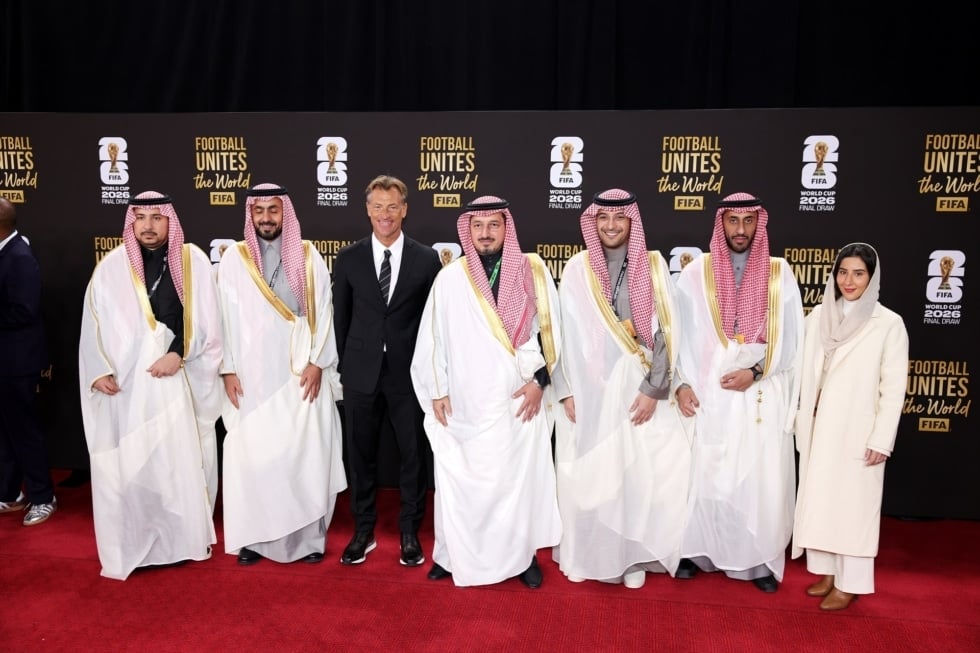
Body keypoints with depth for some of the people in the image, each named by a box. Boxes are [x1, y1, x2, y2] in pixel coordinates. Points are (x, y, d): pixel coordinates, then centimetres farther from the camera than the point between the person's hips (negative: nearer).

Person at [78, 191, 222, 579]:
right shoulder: (111, 267, 4)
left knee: (179, 461, 5)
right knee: (124, 467, 5)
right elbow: (93, 325, 7)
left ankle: (182, 539, 21)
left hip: (175, 381, -1)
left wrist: (178, 353, -14)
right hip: (124, 384, 1)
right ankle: (130, 548, 19)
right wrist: (98, 372, -2)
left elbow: (206, 320, -2)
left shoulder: (193, 261, 1)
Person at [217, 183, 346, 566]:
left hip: (301, 374, 0)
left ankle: (308, 535, 14)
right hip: (251, 375, 1)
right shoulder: (234, 258, 4)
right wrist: (228, 369, -3)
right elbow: (225, 316, 3)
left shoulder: (308, 256, 4)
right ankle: (253, 536, 17)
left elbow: (323, 311, 1)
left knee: (305, 453, 2)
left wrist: (317, 362, -8)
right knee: (251, 455, 4)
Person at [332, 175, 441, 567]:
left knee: (413, 453, 7)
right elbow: (341, 317, 8)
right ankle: (363, 529, 27)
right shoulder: (348, 258, 3)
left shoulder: (426, 259, -1)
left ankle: (410, 531, 24)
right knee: (361, 453, 10)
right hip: (361, 373, 1)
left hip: (409, 372, -1)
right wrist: (346, 365, 8)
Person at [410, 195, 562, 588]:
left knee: (522, 476, 7)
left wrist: (539, 381, -6)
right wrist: (436, 391, 2)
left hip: (520, 398, 0)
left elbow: (552, 330, 2)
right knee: (460, 478, 7)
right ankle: (454, 553, 23)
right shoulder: (450, 277, 3)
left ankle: (523, 553, 22)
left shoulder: (533, 271, 2)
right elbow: (431, 337, 5)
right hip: (465, 402, 1)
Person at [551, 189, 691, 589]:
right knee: (587, 474, 7)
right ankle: (587, 553, 24)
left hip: (637, 388, 0)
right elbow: (563, 332, 2)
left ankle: (633, 556, 22)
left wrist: (653, 389, -8)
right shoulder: (576, 269, 2)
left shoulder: (653, 267, 1)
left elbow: (665, 331, -2)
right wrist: (565, 390, -3)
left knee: (637, 471, 4)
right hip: (587, 389, 1)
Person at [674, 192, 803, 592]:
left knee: (762, 479, 3)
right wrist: (682, 383, -7)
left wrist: (754, 372, -11)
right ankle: (696, 550, 21)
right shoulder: (696, 272, 3)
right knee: (703, 475, 4)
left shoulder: (780, 274, 4)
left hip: (762, 396, 1)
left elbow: (792, 339, 2)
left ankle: (760, 560, 18)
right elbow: (680, 332, 2)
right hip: (708, 395, 0)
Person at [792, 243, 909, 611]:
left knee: (853, 504, 4)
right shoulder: (819, 315, 4)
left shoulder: (889, 323, -9)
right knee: (819, 499, 12)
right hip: (820, 427, 5)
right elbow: (807, 373, 8)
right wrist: (803, 421, 8)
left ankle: (849, 583, 18)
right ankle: (826, 571, 27)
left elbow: (894, 387, -8)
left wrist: (881, 439, -10)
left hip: (858, 431, -4)